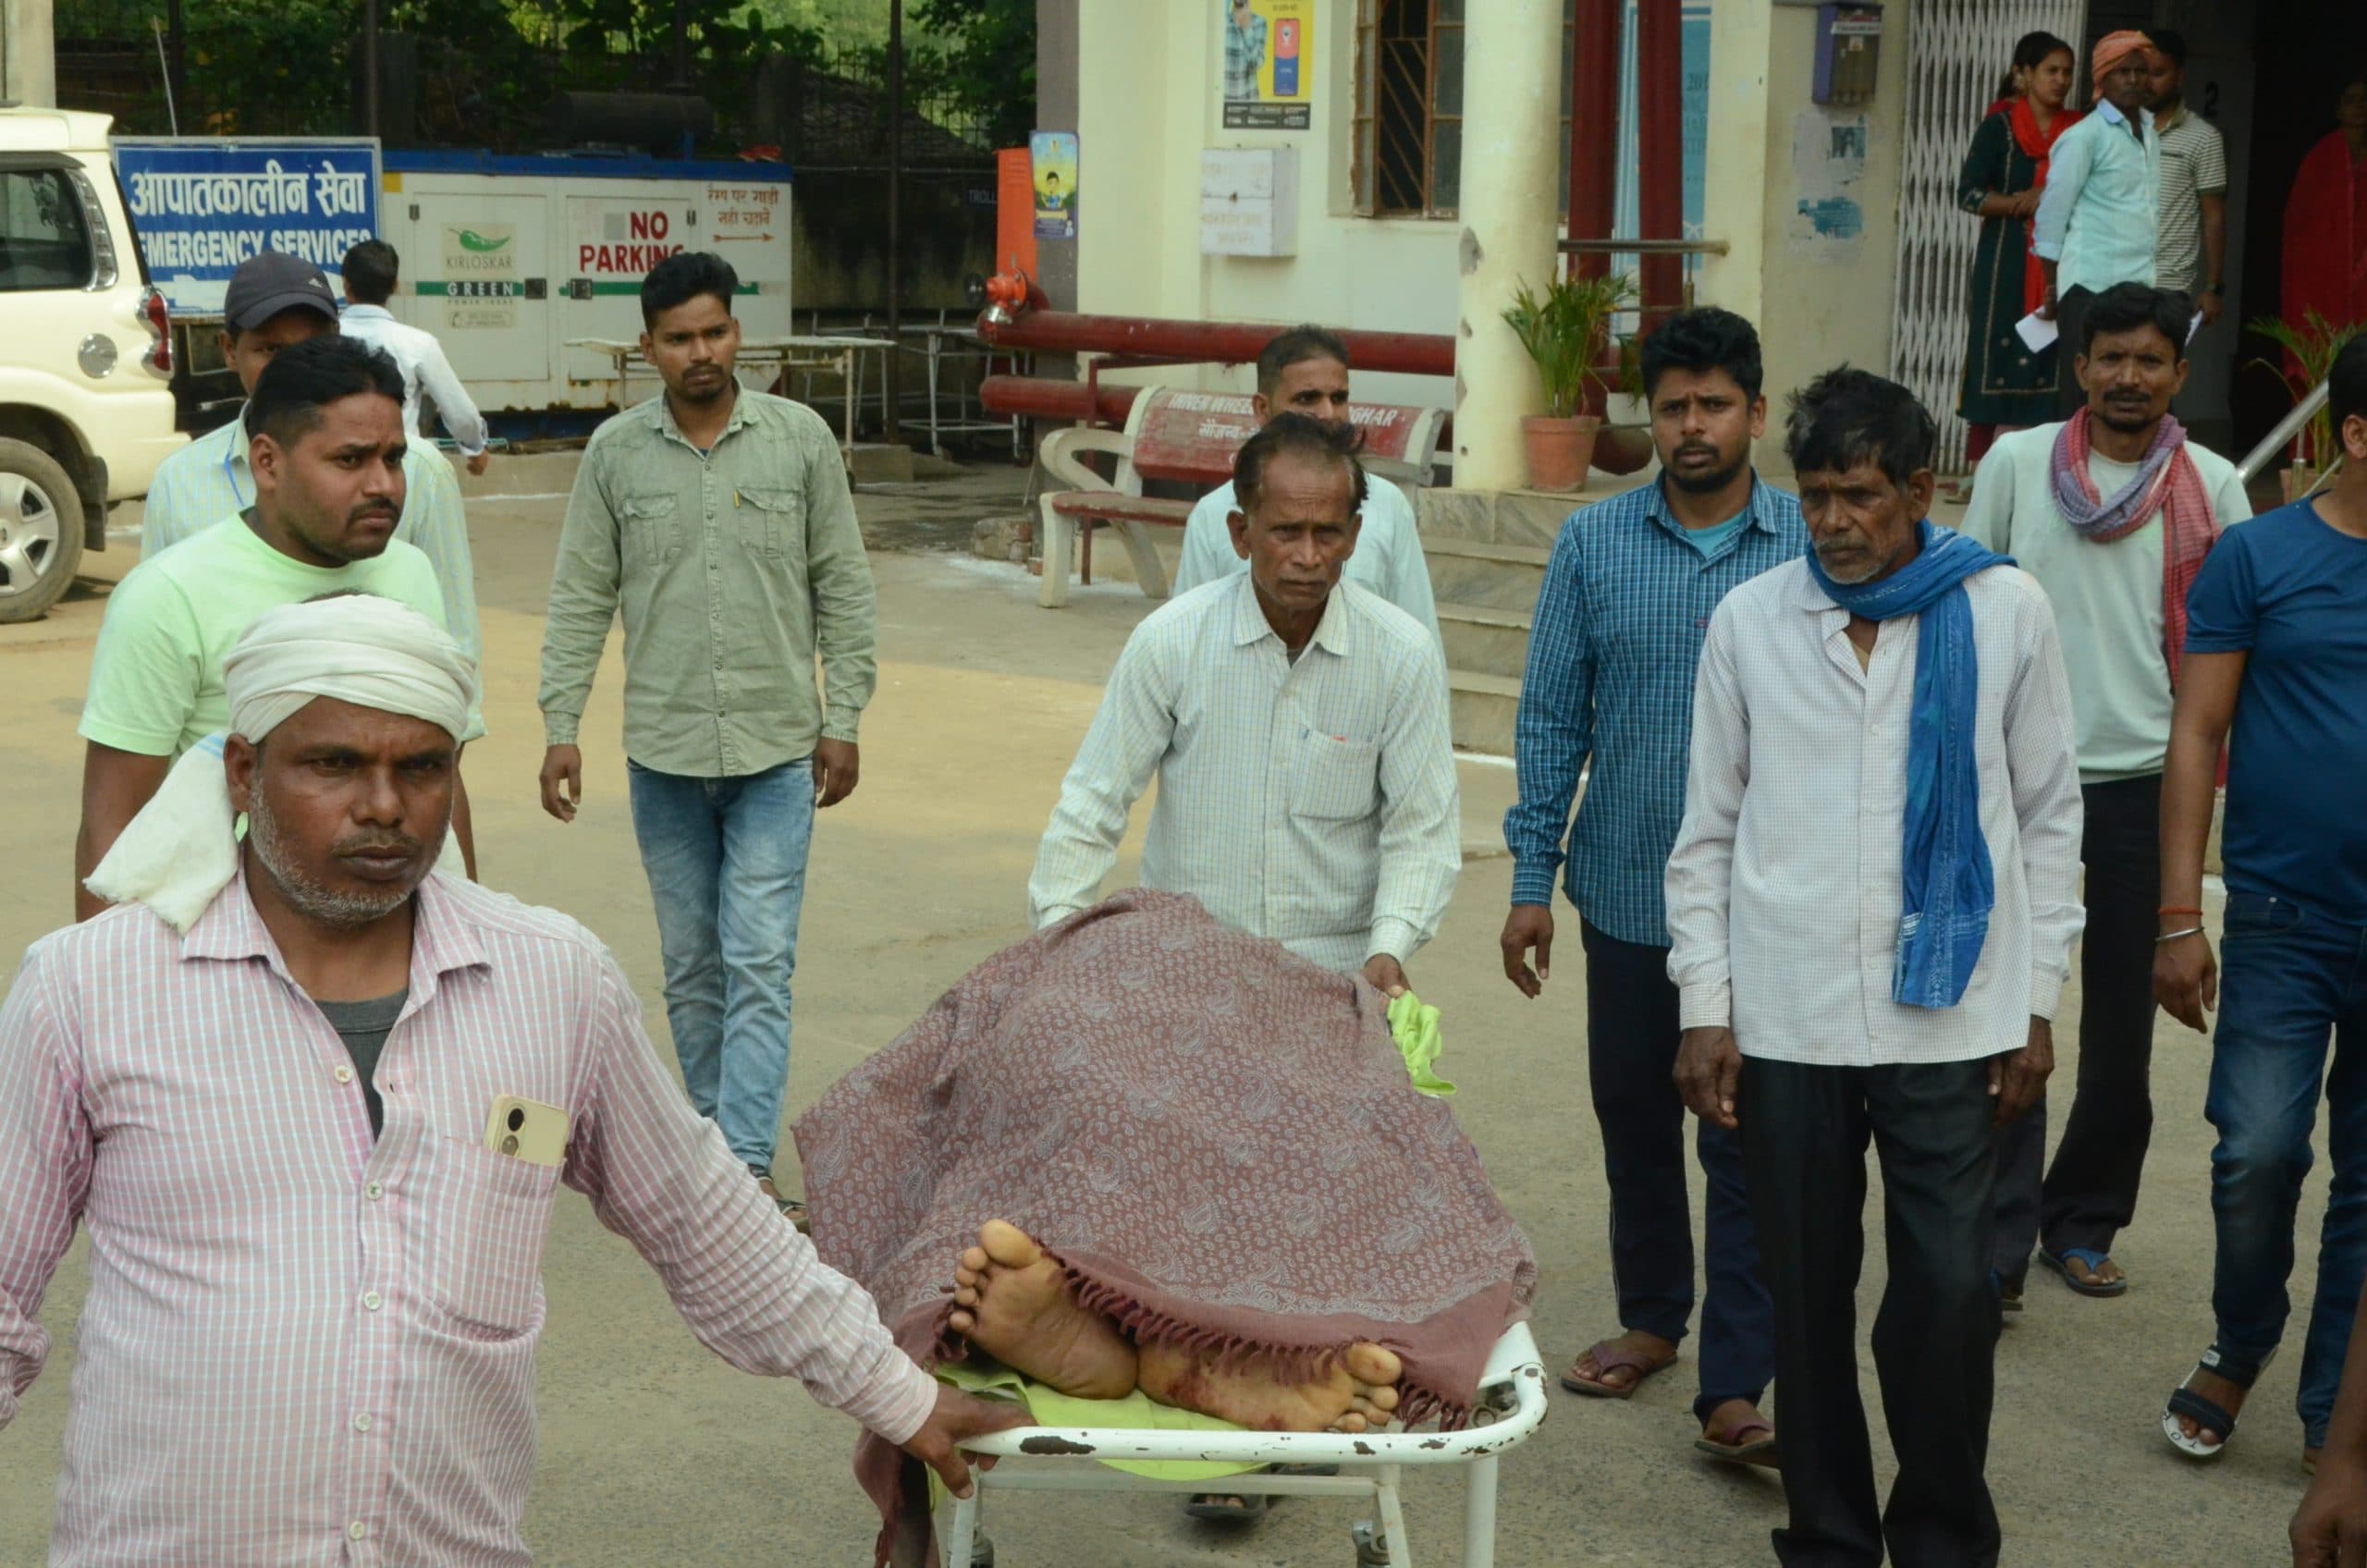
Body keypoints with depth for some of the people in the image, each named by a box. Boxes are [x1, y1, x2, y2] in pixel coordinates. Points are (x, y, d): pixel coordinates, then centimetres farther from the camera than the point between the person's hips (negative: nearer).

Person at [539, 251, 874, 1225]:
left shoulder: (800, 439, -1)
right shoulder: (616, 452, 1)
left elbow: (842, 588, 3)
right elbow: (580, 601, 5)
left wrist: (842, 721, -1)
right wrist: (561, 727, -1)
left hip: (776, 751, -2)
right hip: (663, 752, 2)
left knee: (760, 964, -7)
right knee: (692, 968, 12)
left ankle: (745, 1165, -8)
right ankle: (715, 1133, 26)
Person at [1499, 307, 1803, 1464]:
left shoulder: (1816, 548, -4)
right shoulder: (1593, 545, 1)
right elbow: (1551, 718, 3)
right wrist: (1530, 880, 0)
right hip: (1627, 892, 2)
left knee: (1747, 1147, -1)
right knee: (1633, 1120, 16)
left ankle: (1734, 1390, 5)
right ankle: (1650, 1317, 36)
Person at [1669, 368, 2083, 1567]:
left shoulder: (2007, 612, 0)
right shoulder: (1748, 621, 3)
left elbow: (2047, 817, 6)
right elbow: (1710, 830, 6)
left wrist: (2036, 1003, 5)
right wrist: (1703, 1006, 1)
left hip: (1950, 1019, -1)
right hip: (1784, 1020, 1)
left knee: (1948, 1293, -1)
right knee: (1807, 1296, 9)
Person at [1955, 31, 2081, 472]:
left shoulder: (2079, 131, 10)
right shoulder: (2000, 127, -1)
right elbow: (1969, 194, -7)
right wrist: (2027, 202, -15)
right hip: (2006, 263, -3)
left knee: (2051, 363, -2)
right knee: (1996, 363, -5)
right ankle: (1980, 466, 0)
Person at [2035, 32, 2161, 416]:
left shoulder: (2150, 134, 16)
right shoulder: (2083, 136, -3)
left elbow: (2148, 210, 17)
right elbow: (2051, 215, -3)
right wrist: (2052, 290, -3)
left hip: (2139, 285, 6)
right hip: (2090, 288, -6)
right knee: (2083, 402, -4)